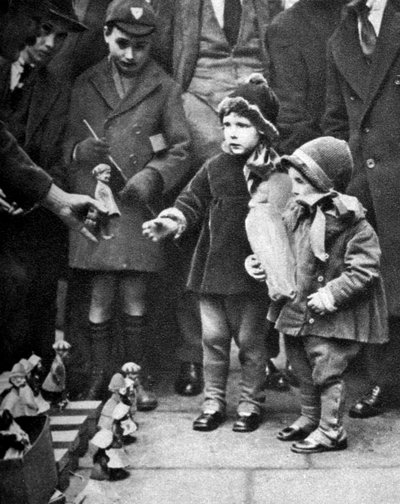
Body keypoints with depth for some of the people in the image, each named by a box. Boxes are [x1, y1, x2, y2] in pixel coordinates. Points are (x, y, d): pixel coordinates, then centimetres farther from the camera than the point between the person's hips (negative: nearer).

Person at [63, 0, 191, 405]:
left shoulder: (164, 88, 6)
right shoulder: (85, 85, 12)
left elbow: (180, 150, 4)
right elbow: (65, 141, 13)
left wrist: (152, 177, -12)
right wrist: (79, 151, -10)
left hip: (138, 207, -1)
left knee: (134, 301, 2)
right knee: (100, 299, 2)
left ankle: (139, 382, 15)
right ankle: (97, 382, 13)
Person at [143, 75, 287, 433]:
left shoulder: (274, 174, -8)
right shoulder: (214, 168, 5)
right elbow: (191, 201, 5)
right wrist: (173, 220, -12)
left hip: (252, 273, -4)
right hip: (212, 268, 4)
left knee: (250, 340, 8)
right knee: (213, 338, 11)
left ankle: (250, 404, 23)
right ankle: (213, 402, 25)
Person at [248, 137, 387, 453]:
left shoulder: (350, 222, -19)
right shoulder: (295, 213, 4)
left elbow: (364, 270, -20)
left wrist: (332, 293, -25)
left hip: (331, 316, -8)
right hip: (298, 308, 8)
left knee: (327, 371, -2)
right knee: (303, 370, 19)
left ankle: (331, 432, 11)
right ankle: (310, 419, 36)